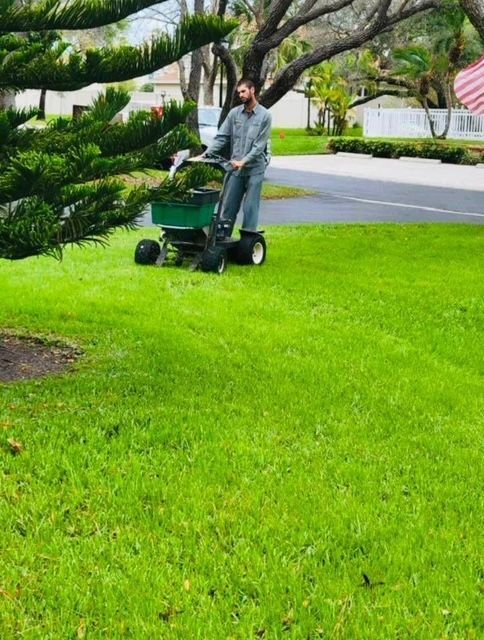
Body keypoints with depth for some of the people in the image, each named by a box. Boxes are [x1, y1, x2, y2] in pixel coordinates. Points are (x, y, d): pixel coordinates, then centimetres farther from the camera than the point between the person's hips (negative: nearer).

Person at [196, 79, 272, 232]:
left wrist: (243, 161, -21)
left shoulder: (264, 116, -5)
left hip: (254, 169, -4)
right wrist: (206, 154, -9)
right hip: (234, 168, 4)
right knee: (228, 206, 7)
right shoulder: (234, 113, 6)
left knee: (250, 208, -1)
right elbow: (221, 137, 4)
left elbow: (259, 145, -11)